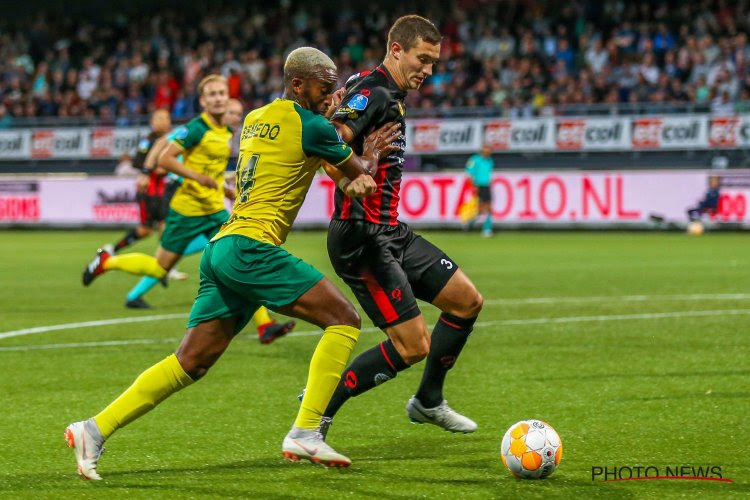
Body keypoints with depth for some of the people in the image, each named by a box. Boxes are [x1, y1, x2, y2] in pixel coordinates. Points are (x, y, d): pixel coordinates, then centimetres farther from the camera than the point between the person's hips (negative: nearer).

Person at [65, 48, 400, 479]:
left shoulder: (255, 119, 21)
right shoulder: (310, 125, -3)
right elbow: (359, 170, 11)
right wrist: (369, 160, 30)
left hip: (220, 249, 9)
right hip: (251, 246, -9)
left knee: (191, 362, 9)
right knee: (344, 319, -5)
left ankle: (95, 430, 5)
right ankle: (305, 434, -11)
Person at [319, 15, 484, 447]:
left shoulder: (392, 98, 14)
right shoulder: (371, 93, -16)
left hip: (392, 232, 10)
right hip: (363, 237, -10)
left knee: (467, 301, 13)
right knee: (413, 346, -11)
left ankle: (429, 402, 26)